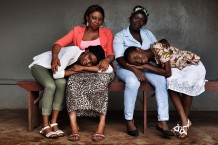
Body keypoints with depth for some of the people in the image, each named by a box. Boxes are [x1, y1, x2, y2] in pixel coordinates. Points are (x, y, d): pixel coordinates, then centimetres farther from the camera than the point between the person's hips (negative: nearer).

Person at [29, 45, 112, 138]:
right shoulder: (73, 50, -34)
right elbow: (57, 74, -38)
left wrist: (82, 68, -35)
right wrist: (77, 71, -27)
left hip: (52, 69, 5)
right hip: (39, 65, -4)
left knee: (61, 82, -28)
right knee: (51, 85, -33)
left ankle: (53, 124, -21)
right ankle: (45, 127, -25)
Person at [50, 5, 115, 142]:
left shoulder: (107, 32, 15)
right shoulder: (77, 31, 14)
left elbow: (111, 54, 7)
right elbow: (58, 44, 3)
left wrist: (106, 60, -19)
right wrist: (54, 56, -20)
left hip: (101, 68, -1)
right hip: (81, 69, 1)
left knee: (100, 81, -37)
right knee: (72, 82, -34)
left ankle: (102, 125, -38)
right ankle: (74, 125, -37)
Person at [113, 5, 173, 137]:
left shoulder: (148, 34, 13)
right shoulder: (120, 36, -3)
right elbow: (119, 58, -15)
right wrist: (135, 70, -30)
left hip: (145, 67, 4)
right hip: (126, 67, -4)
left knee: (162, 80, -26)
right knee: (133, 81, -39)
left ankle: (162, 122, -25)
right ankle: (130, 121, -24)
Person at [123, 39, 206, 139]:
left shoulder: (157, 47, -26)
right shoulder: (152, 58, -2)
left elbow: (167, 73, -28)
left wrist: (146, 66, -24)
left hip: (193, 64, -7)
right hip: (179, 69, 7)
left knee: (186, 82, -30)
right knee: (171, 82, -18)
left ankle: (185, 121, -13)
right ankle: (184, 121, -11)